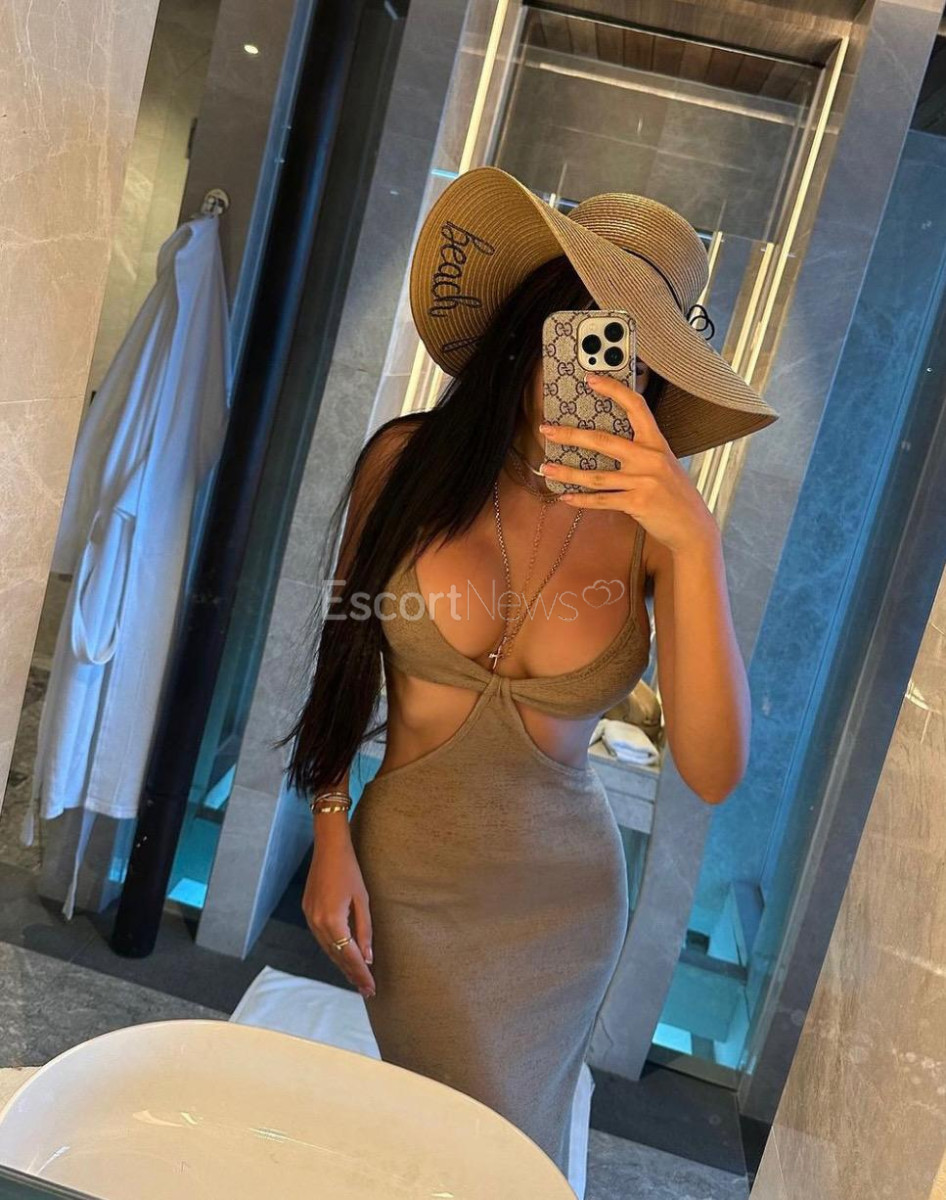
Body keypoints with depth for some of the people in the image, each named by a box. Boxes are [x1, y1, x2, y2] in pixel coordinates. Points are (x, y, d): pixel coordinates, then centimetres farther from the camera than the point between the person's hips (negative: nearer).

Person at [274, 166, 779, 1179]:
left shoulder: (654, 525, -13)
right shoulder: (409, 460, -12)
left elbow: (712, 772, -23)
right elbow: (342, 652, 1)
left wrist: (695, 542, -32)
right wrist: (332, 835, -3)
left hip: (560, 903, 1)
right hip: (402, 876, 0)